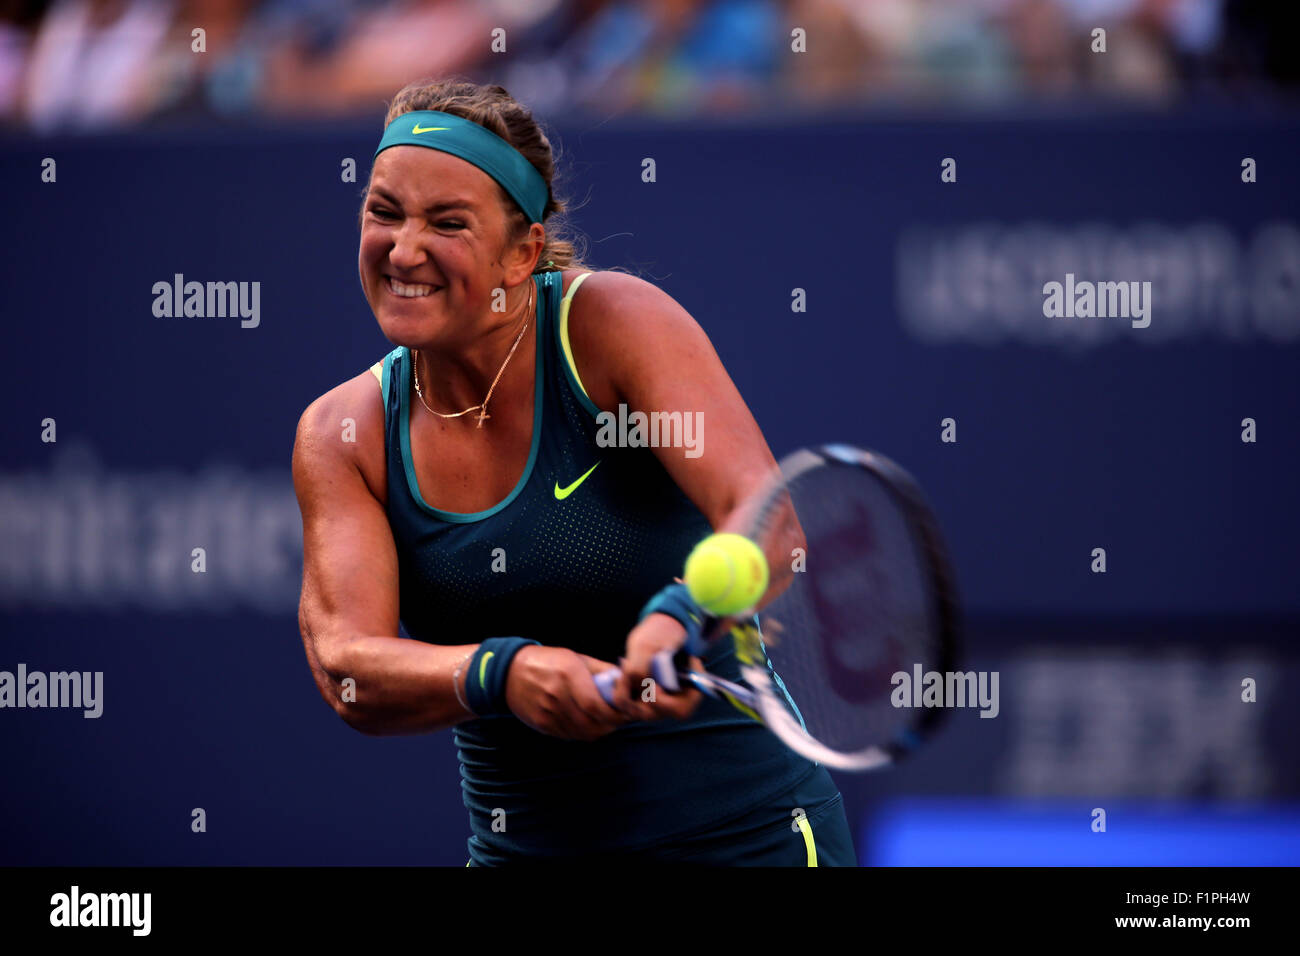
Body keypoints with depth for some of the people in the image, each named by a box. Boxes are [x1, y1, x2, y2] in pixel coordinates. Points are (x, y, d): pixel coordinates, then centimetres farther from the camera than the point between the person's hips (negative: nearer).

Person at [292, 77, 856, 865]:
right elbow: (346, 668, -16)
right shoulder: (339, 434, -4)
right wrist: (503, 674, -36)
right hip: (521, 845, 3)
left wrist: (681, 616, -48)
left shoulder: (614, 322, -14)